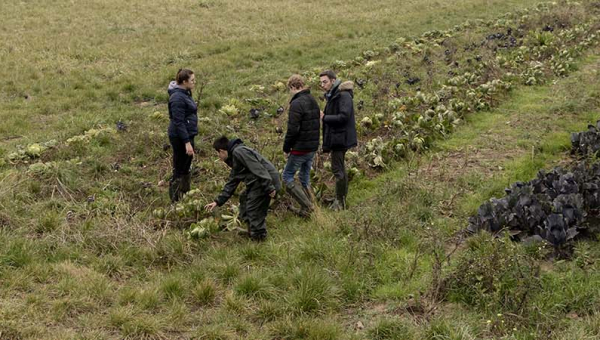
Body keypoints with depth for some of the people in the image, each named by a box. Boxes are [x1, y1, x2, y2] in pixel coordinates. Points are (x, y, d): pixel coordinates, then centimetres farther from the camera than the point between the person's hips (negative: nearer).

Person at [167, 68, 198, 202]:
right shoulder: (178, 97, -20)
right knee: (179, 171, -1)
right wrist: (187, 142, -24)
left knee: (186, 168, 18)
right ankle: (176, 201, 8)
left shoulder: (185, 93, 10)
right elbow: (178, 122, -23)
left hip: (188, 135, 10)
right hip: (180, 137, -10)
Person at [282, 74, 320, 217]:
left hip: (300, 148, -9)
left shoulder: (297, 104, -18)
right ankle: (307, 208, 19)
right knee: (305, 177, 18)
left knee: (287, 176, 1)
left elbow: (292, 130, -21)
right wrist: (314, 143, 19)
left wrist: (286, 148, -10)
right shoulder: (313, 101, 11)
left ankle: (306, 205, -7)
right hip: (313, 147, 9)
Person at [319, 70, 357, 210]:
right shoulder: (332, 96, 14)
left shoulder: (343, 95, -17)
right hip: (336, 138, 10)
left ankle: (340, 201, -1)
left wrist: (324, 117, -20)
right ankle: (342, 199, 26)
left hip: (340, 138, -10)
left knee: (337, 169, -7)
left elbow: (343, 117, -25)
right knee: (340, 169, 16)